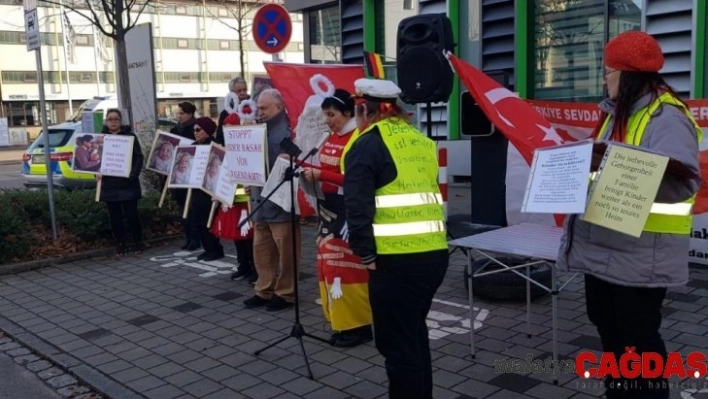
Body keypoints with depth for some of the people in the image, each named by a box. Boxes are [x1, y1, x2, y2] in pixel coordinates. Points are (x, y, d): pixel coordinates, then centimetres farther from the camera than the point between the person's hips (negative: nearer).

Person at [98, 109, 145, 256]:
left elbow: (139, 157, -4)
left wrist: (133, 174, -17)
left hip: (127, 183, -3)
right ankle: (120, 244, 18)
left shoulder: (130, 136, -1)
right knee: (114, 216, 7)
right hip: (109, 184, 3)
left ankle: (138, 241, 15)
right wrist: (97, 173, -5)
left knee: (131, 214, -1)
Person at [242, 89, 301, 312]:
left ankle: (285, 293, 13)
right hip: (261, 200, 9)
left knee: (285, 252, 2)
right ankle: (264, 290, 24)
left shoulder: (286, 133, -12)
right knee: (261, 249, 14)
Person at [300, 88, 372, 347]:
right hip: (329, 208, 10)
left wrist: (320, 175, -21)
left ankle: (358, 326, 5)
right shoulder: (331, 138, 14)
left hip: (349, 211, -10)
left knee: (347, 266, -6)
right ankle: (342, 321, 21)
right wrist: (309, 169, 1)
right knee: (329, 265, 11)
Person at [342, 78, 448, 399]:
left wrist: (366, 254, -8)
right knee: (414, 333, 23)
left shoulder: (367, 145, -6)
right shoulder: (421, 140, 16)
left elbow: (358, 206, -14)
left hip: (397, 259, -8)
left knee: (397, 343, 3)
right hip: (435, 252, 8)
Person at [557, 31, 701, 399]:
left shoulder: (667, 117, -15)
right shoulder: (617, 114, 15)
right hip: (602, 247, 10)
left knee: (638, 336, 1)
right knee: (608, 326, 19)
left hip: (640, 255, -10)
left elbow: (682, 182, -25)